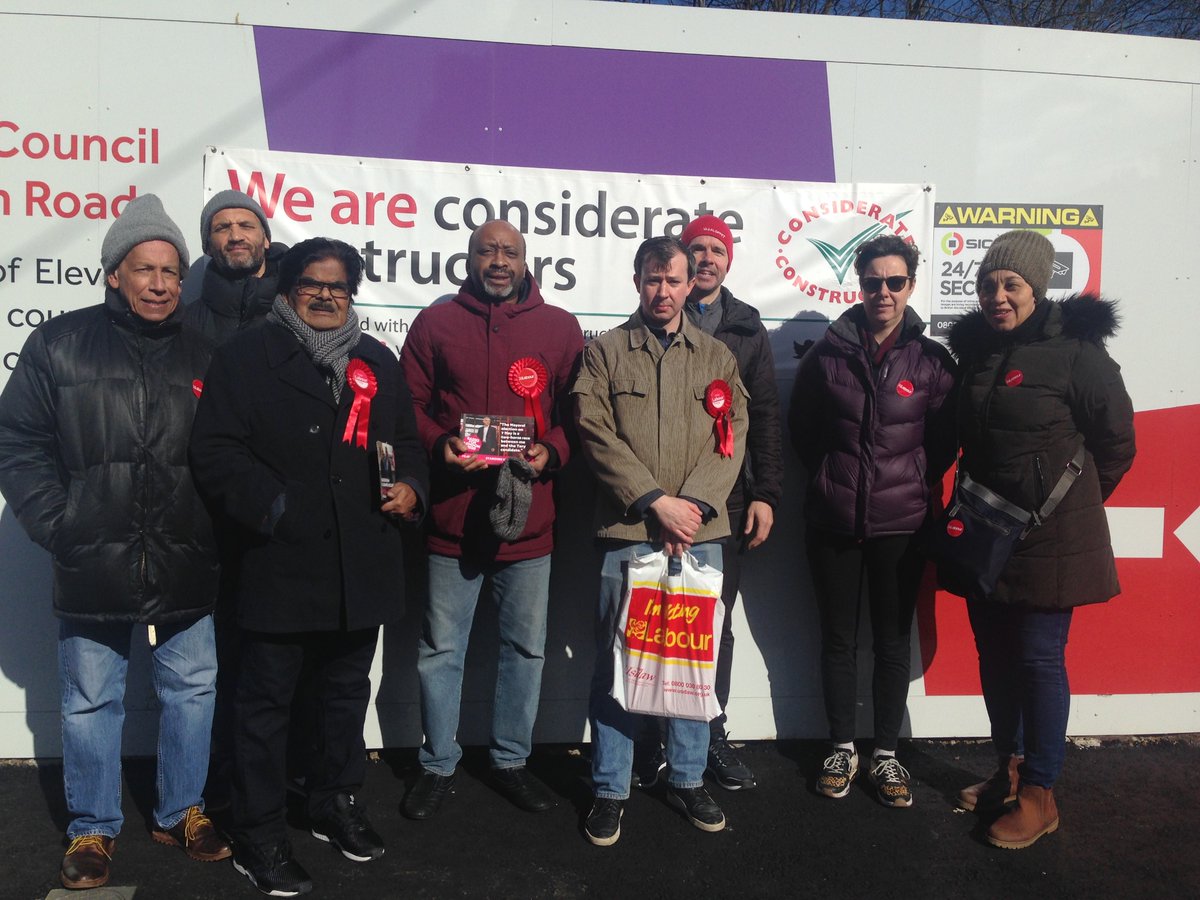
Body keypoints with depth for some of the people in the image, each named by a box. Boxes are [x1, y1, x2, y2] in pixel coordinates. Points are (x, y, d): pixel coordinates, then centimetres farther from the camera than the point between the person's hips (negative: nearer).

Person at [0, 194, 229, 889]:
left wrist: (216, 529, -2)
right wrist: (57, 526, -10)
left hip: (187, 569, 2)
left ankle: (182, 813, 32)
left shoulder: (202, 355, 5)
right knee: (92, 702, 11)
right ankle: (93, 829, 30)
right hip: (93, 566, -2)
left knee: (192, 690, 12)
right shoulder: (60, 344, -1)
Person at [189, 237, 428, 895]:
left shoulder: (379, 362, 13)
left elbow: (405, 440, 18)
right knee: (265, 703, 8)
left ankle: (337, 803, 39)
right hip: (279, 565, -5)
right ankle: (258, 835, 24)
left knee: (347, 693, 19)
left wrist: (411, 486, -1)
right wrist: (273, 508, -20)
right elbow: (215, 452, -10)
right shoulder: (246, 356, -3)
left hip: (361, 567, 5)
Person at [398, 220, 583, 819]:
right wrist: (441, 446, -14)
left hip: (529, 517, 1)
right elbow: (409, 405, 3)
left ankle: (511, 760, 32)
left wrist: (551, 450, -12)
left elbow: (577, 410, 6)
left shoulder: (560, 327, 7)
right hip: (452, 516, -1)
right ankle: (438, 766, 28)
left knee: (526, 646, 13)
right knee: (441, 649, 9)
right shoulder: (435, 324, 5)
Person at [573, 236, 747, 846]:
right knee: (617, 660, 3)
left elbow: (732, 437, 4)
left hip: (700, 532, 2)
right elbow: (596, 434, -5)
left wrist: (691, 506, -10)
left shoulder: (717, 357, 13)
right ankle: (610, 790, 18)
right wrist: (656, 502, -12)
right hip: (626, 530, -2)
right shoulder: (605, 352, 6)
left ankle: (688, 779, 28)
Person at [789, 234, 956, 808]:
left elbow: (943, 440, 6)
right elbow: (801, 428, 9)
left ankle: (886, 754, 23)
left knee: (893, 639, 9)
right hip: (833, 520, 0)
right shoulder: (827, 354, 0)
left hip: (901, 522, 0)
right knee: (838, 638, 10)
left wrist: (915, 482, 0)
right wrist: (833, 476, 5)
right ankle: (842, 749, 25)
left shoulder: (931, 361, 0)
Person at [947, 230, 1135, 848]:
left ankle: (1039, 797, 16)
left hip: (1050, 539, -6)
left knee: (1039, 659, 1)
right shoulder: (974, 348, 6)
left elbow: (1117, 441, -4)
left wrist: (1075, 501, 4)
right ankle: (1009, 771, 32)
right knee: (994, 654, 14)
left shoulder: (1076, 351, -12)